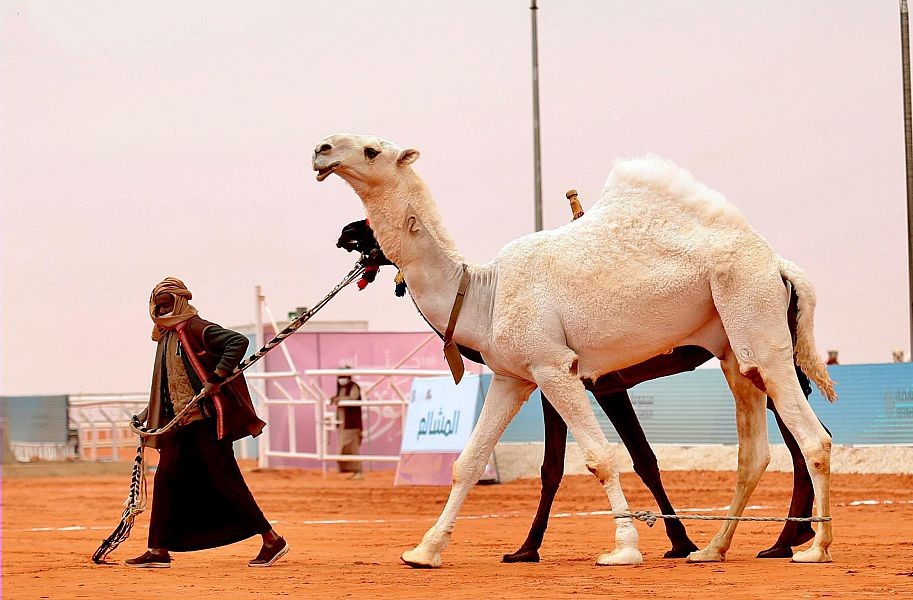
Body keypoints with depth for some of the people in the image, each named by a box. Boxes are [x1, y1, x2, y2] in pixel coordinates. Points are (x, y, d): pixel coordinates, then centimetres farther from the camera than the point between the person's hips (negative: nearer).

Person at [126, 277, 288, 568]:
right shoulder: (165, 337, 16)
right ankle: (159, 551, 13)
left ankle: (272, 540, -2)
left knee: (225, 480, -8)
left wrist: (217, 378, -26)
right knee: (165, 480, 7)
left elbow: (238, 341, -24)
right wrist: (148, 414, 22)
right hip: (179, 423, 9)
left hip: (206, 419, -9)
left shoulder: (195, 328, -10)